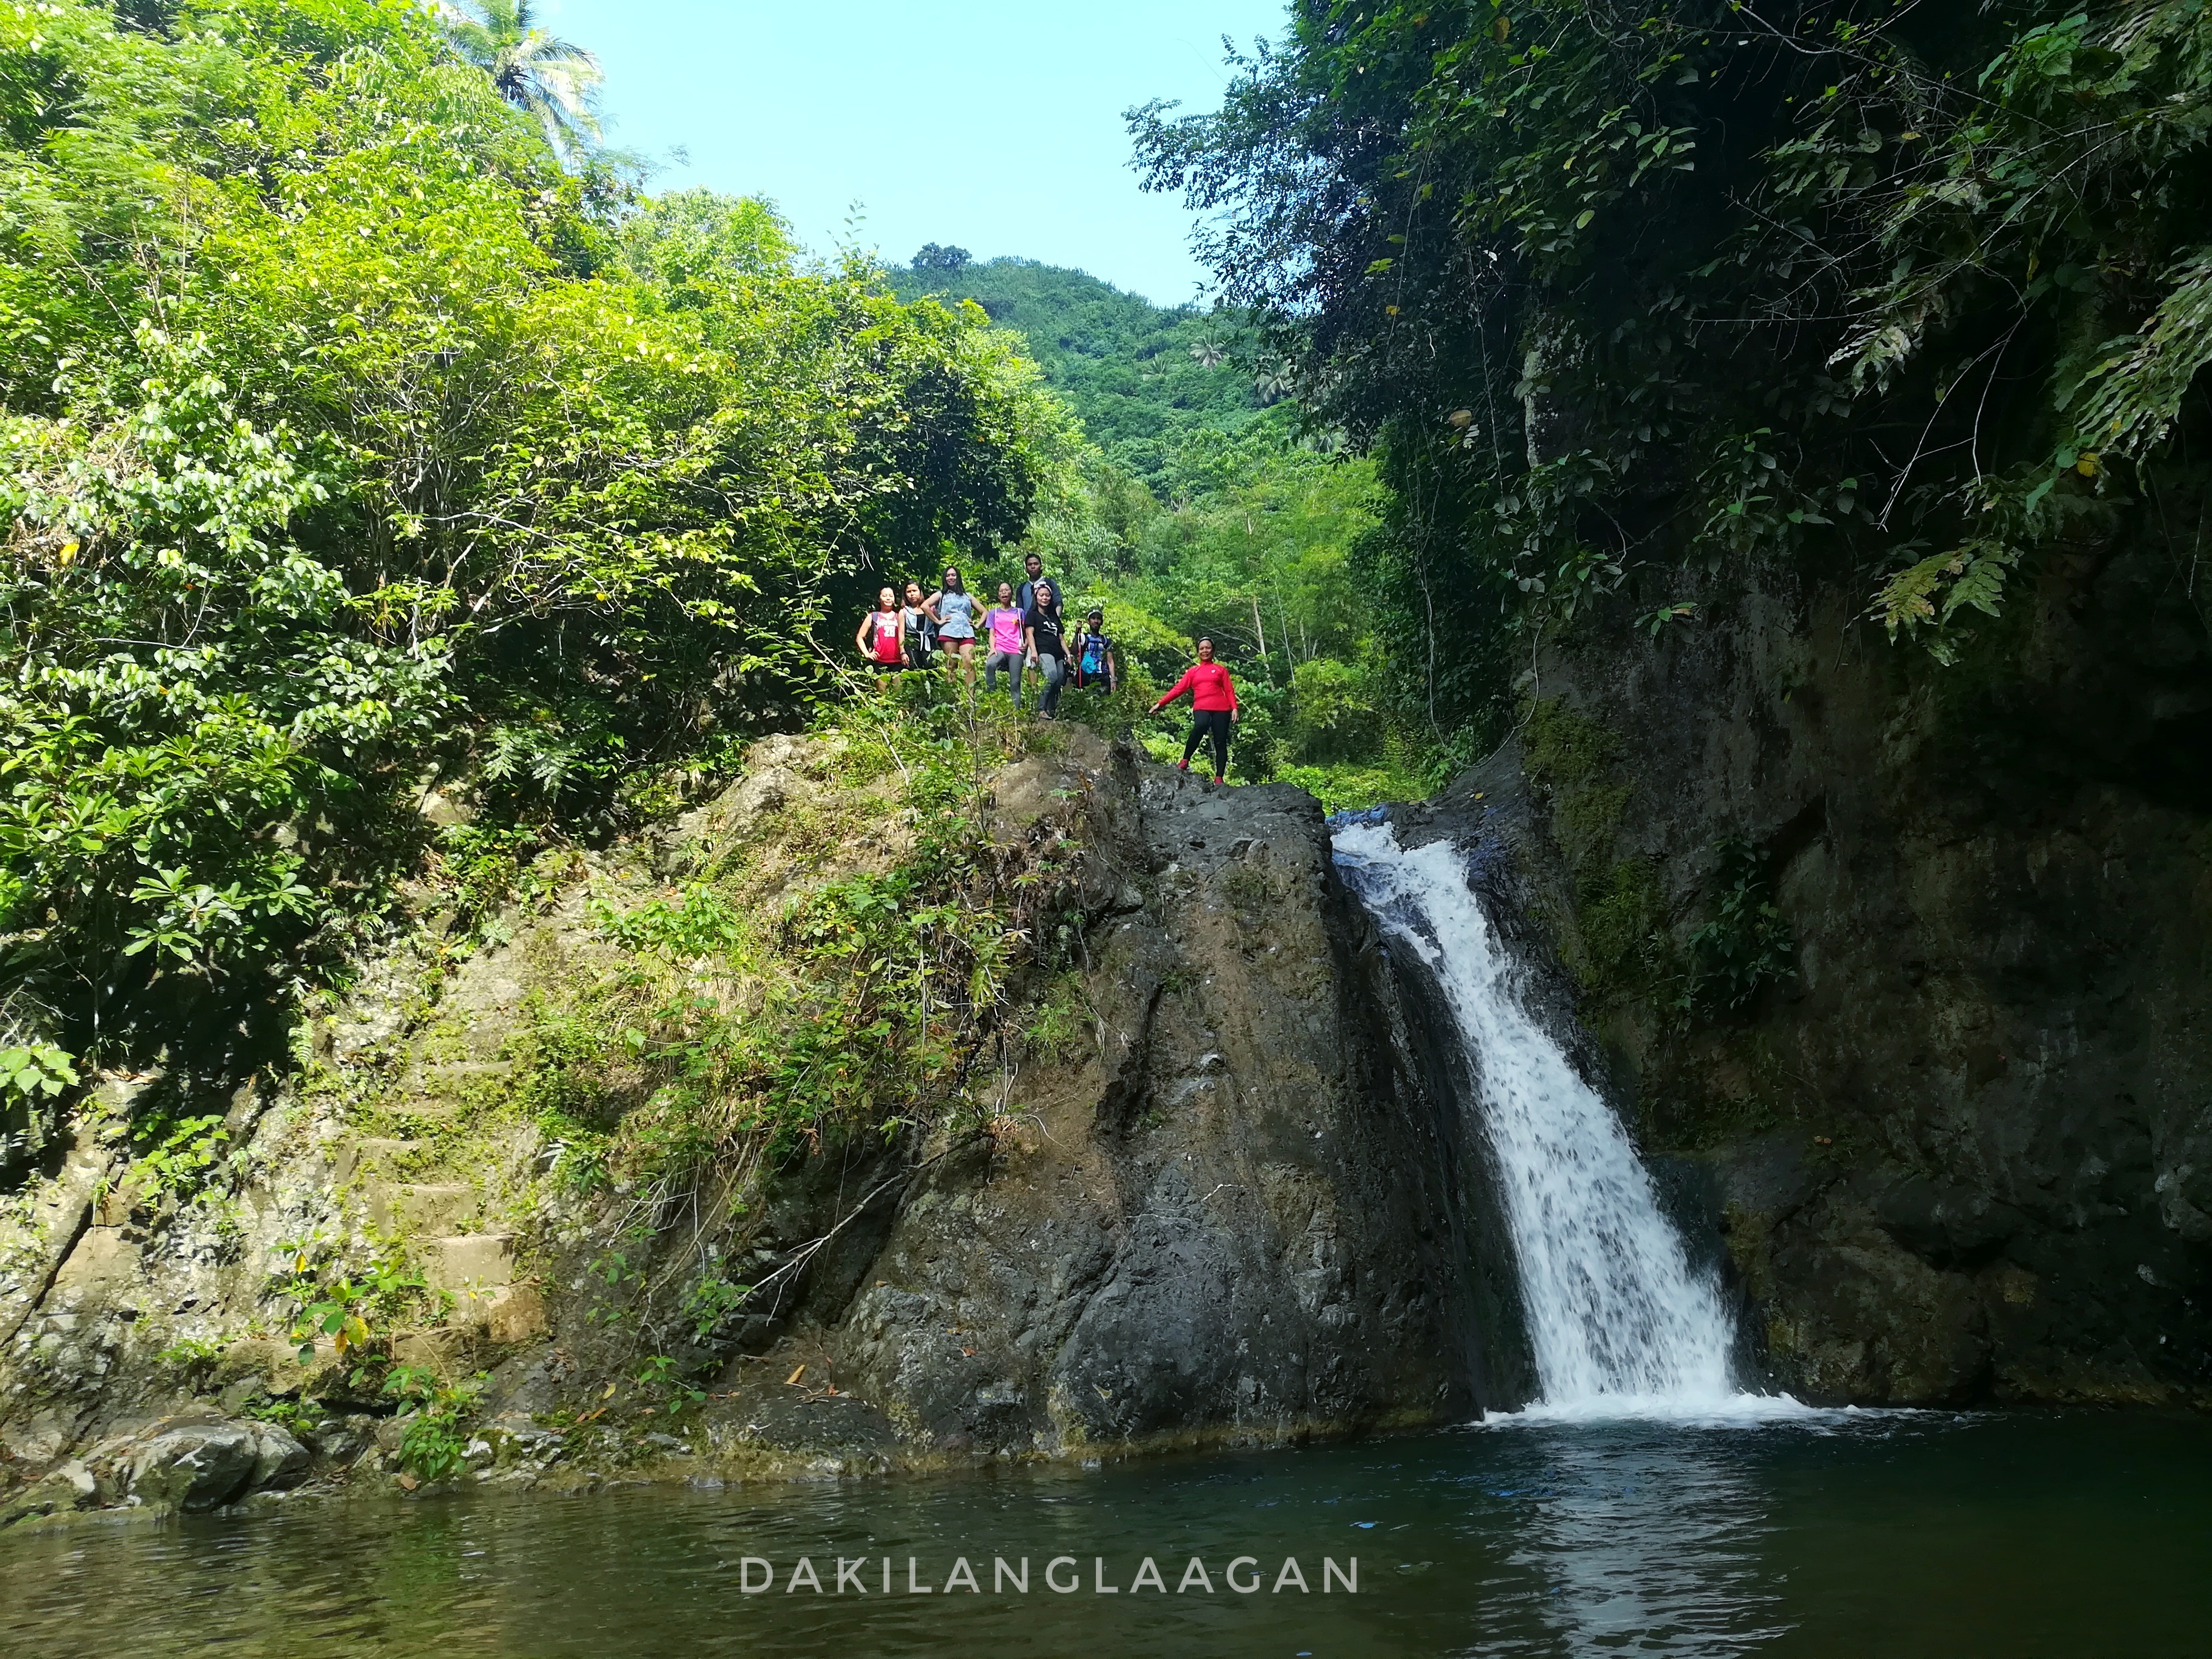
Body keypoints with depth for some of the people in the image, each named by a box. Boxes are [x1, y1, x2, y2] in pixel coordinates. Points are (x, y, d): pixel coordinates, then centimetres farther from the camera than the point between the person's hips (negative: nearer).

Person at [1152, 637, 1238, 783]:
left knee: (1220, 743, -5)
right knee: (1200, 725, -33)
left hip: (1221, 710, 1)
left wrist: (1234, 708, -6)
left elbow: (1229, 690, 9)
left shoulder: (1221, 669, 15)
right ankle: (1185, 761, -25)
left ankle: (1219, 778, -4)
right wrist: (1160, 703, 3)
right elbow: (1179, 689, 11)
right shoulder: (1193, 672, 18)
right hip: (1201, 708, -1)